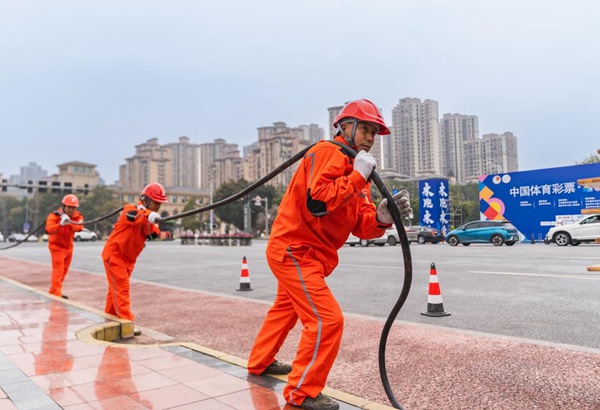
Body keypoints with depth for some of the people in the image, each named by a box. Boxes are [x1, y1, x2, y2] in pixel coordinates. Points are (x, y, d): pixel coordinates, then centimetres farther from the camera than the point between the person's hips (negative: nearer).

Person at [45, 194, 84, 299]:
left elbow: (79, 227, -26)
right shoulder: (54, 216, -18)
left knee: (64, 270, 13)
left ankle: (52, 292, 28)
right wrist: (61, 224, -53)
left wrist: (69, 222, -43)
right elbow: (49, 229, -36)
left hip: (68, 246, 6)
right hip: (57, 246, -6)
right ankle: (56, 294, -14)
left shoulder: (77, 216, -6)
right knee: (58, 269, -14)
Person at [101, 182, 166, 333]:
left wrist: (149, 224, -29)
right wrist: (148, 215, -66)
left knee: (117, 288, 20)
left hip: (128, 258, 8)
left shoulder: (148, 216, 4)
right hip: (114, 254, -8)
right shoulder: (130, 209, -20)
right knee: (122, 288, -11)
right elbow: (133, 216, -46)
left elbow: (153, 234, -10)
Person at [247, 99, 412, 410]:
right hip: (294, 250, -11)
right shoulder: (328, 152, -14)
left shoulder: (356, 169, 12)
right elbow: (317, 203, -30)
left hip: (304, 254, 11)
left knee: (287, 308, 26)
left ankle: (260, 362, 48)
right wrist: (358, 176, -26)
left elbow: (361, 226, 2)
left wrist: (381, 218, -18)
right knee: (328, 320, -12)